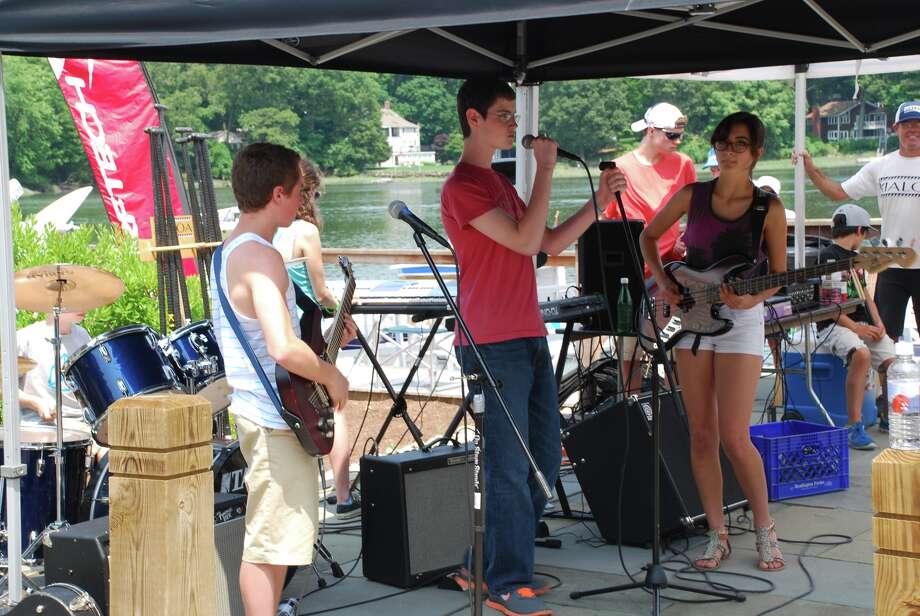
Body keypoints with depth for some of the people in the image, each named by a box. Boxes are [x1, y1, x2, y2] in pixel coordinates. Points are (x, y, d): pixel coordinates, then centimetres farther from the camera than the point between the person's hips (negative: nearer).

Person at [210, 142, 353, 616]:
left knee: (275, 537, 18)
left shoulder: (230, 250, 13)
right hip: (274, 419, -11)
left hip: (258, 412, 11)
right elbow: (282, 348, -31)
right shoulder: (261, 257, -20)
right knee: (270, 541, -4)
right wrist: (331, 376, -14)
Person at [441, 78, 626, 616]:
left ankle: (494, 565, 23)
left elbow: (550, 244, 19)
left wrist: (600, 201, 11)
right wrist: (545, 170, -14)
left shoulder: (499, 183, 20)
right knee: (511, 468, -5)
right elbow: (526, 240, -19)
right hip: (495, 346, -9)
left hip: (530, 340, 10)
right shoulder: (464, 186, -10)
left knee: (545, 460, 13)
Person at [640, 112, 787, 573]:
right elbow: (649, 236, 15)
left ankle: (764, 530, 9)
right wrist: (663, 282, 0)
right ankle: (717, 534, 14)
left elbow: (779, 274, 2)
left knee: (735, 438, -9)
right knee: (702, 434, 4)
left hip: (742, 320, -3)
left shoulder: (768, 208, -5)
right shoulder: (692, 196, 1)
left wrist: (750, 299, -17)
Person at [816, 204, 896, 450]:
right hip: (833, 326, -8)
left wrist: (878, 324, 7)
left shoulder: (855, 258, 23)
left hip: (864, 325, 8)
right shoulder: (828, 256, -4)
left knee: (891, 361, -14)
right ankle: (854, 425, -32)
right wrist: (856, 329, -17)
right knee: (862, 354, -35)